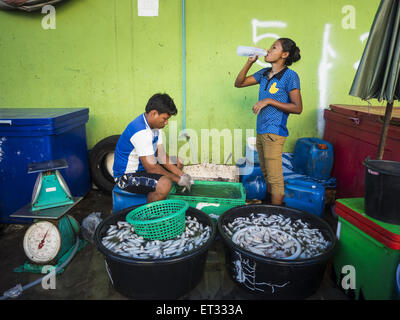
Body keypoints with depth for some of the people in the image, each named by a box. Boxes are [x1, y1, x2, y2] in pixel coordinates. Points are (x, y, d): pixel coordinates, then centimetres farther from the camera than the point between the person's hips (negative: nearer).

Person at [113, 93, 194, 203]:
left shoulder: (154, 124, 2)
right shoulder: (141, 132, -29)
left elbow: (161, 155, 3)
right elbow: (151, 167, -29)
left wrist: (181, 174, -6)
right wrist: (178, 180, -20)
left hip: (143, 167, 11)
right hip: (127, 176, -11)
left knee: (178, 163, 13)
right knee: (165, 184, -33)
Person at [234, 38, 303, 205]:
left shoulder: (290, 76, -9)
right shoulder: (264, 73, 11)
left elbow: (297, 108, -13)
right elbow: (239, 83, 16)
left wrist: (269, 101, -18)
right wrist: (249, 63, 3)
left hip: (274, 132, -8)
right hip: (261, 131, 8)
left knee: (275, 178, -4)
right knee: (266, 174, 18)